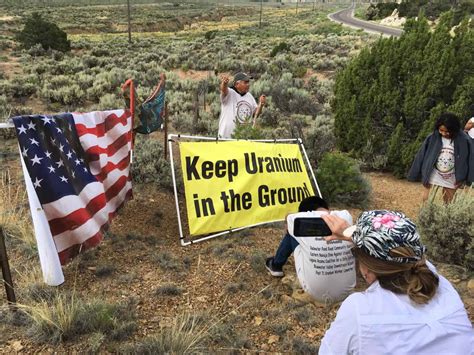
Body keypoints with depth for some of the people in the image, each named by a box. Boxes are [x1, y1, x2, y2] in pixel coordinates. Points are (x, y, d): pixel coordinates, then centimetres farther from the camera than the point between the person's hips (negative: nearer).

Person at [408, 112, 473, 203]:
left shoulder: (463, 140, -12)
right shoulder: (432, 138, -11)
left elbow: (468, 159, -5)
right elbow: (422, 155, -3)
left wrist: (462, 178, -5)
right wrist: (423, 175, 0)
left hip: (451, 179, 0)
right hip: (433, 176, 0)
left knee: (448, 204, 14)